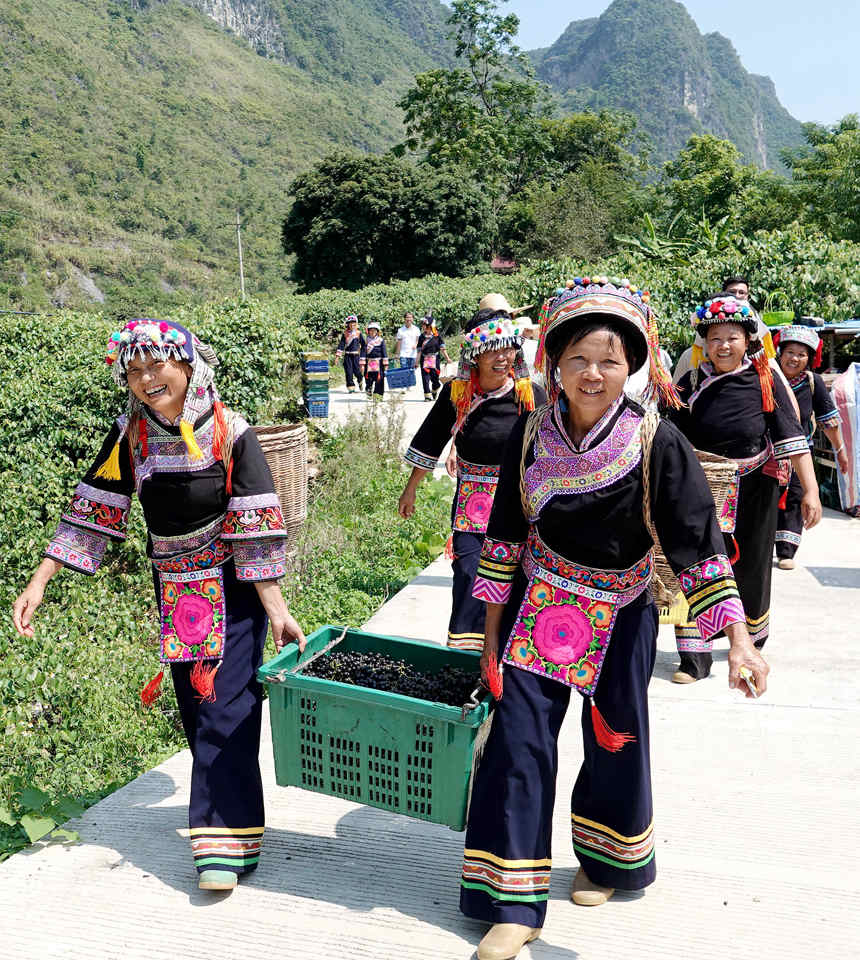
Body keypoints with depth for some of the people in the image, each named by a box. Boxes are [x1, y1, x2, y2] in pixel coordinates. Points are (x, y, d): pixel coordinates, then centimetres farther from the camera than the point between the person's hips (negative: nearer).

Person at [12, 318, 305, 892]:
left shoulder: (230, 432, -15)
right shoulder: (130, 436, -3)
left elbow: (255, 528, -15)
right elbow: (92, 511, 0)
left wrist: (276, 609, -17)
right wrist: (39, 582, -4)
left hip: (232, 591, -4)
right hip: (175, 592, 5)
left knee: (225, 709, -7)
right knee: (195, 710, 11)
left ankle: (226, 841, 2)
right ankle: (225, 825, 26)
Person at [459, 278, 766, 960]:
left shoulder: (657, 444, -17)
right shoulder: (531, 435, -8)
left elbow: (698, 542, -17)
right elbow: (507, 533, 0)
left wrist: (739, 639, -25)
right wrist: (492, 627, 2)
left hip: (620, 618, -1)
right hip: (537, 612, 1)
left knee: (615, 744, 14)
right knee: (518, 741, -3)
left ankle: (606, 862, 43)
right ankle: (513, 904, 11)